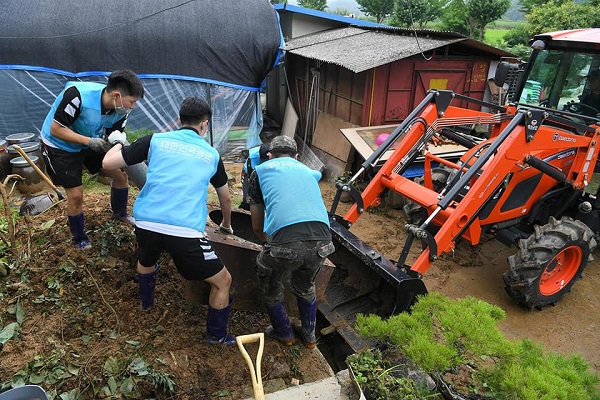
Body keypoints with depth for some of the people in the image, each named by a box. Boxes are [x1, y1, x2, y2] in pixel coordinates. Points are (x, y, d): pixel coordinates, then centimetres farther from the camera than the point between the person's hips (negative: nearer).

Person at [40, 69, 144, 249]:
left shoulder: (121, 110, -17)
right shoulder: (77, 96, -36)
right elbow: (56, 129, -29)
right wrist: (89, 141, -38)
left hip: (91, 141, 6)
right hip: (59, 145, -6)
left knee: (121, 175, 5)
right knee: (76, 195, -6)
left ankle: (120, 214, 34)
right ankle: (79, 239, 20)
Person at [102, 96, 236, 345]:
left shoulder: (155, 140, 11)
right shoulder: (211, 154, 15)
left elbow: (108, 163, 10)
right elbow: (225, 198, 29)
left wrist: (117, 142, 33)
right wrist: (226, 226, 48)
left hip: (146, 224, 4)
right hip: (185, 232, -3)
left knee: (146, 260, 40)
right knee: (223, 282, 18)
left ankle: (146, 303, 65)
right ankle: (217, 335, 35)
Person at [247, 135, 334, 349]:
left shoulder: (260, 171, 22)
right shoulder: (309, 172, 30)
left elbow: (257, 227, 23)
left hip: (285, 242, -3)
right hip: (322, 242, 4)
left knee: (270, 289, 29)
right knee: (305, 287, 35)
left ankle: (284, 333, 48)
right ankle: (309, 335, 51)